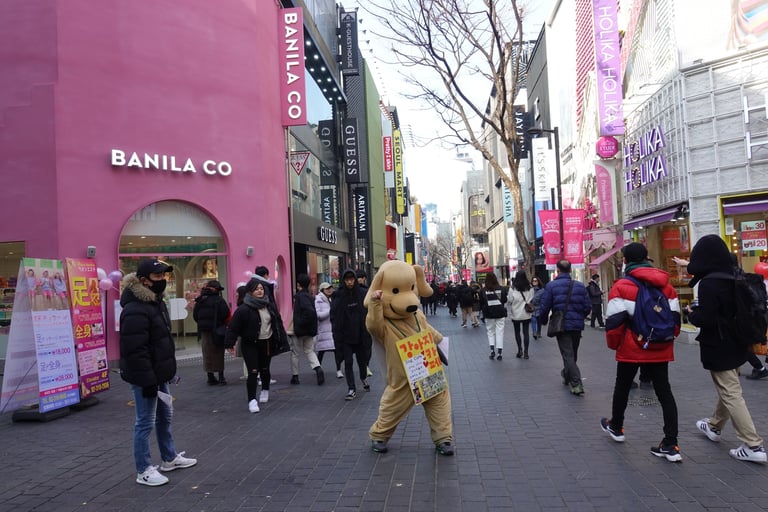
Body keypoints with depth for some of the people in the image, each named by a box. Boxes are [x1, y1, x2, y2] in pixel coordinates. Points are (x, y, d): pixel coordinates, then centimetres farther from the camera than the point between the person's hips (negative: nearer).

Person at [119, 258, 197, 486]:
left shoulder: (155, 302, 11)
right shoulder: (135, 310, -23)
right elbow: (135, 351, -26)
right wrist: (148, 381, -24)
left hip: (158, 374, 11)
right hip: (145, 378, -10)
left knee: (165, 416, 21)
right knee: (145, 422, 1)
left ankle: (169, 458, 36)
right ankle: (144, 470, 14)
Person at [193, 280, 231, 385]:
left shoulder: (199, 301, 5)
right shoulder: (219, 300, -12)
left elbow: (195, 316, 7)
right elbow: (226, 315, -18)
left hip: (204, 330, 4)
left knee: (207, 354, 11)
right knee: (219, 354, 6)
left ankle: (210, 377, 14)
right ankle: (221, 377, 6)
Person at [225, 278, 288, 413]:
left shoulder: (270, 306, 4)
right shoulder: (243, 309, -14)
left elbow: (278, 323, 11)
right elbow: (233, 327, -14)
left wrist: (283, 339, 10)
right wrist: (230, 344, -20)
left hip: (267, 343, 5)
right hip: (250, 344, -4)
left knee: (264, 369, 18)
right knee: (253, 372, -9)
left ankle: (265, 390, 43)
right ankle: (252, 400, -2)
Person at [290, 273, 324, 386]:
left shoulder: (300, 296, -18)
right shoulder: (309, 296, 9)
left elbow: (310, 312, -30)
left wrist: (300, 324, -22)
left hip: (299, 330, -7)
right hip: (309, 330, 8)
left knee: (294, 352, 9)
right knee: (309, 350, 14)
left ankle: (295, 376, 17)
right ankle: (317, 368, -8)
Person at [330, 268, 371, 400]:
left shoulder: (362, 294, -2)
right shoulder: (338, 296, -5)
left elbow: (369, 314, 0)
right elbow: (334, 316, -5)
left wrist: (368, 332, -6)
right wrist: (337, 334, -12)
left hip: (360, 334, 1)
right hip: (346, 335, -1)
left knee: (362, 359, 15)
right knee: (348, 362, -1)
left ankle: (364, 378, 43)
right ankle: (351, 389, 6)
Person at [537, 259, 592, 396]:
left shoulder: (551, 286, -8)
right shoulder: (580, 286, 3)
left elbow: (544, 307, -9)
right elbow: (588, 306, 3)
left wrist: (543, 321, 9)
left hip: (561, 326, -4)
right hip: (577, 325, 4)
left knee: (568, 355, -1)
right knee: (573, 353, 21)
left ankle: (576, 385, -10)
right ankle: (567, 375, 42)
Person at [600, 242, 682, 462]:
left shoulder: (622, 287, -12)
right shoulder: (666, 285, 6)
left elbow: (614, 322, -15)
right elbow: (676, 318, 10)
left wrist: (613, 344, 2)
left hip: (632, 350, -4)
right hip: (660, 350, 4)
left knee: (622, 387, 16)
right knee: (664, 392, 6)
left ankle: (616, 427, 34)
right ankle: (670, 444, 3)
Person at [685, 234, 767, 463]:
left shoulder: (709, 283, -23)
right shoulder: (735, 278, 4)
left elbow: (705, 319, -26)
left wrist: (691, 313, -6)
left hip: (718, 348, -9)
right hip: (736, 344, 9)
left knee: (730, 394, -1)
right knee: (728, 389, 21)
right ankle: (714, 426, 40)